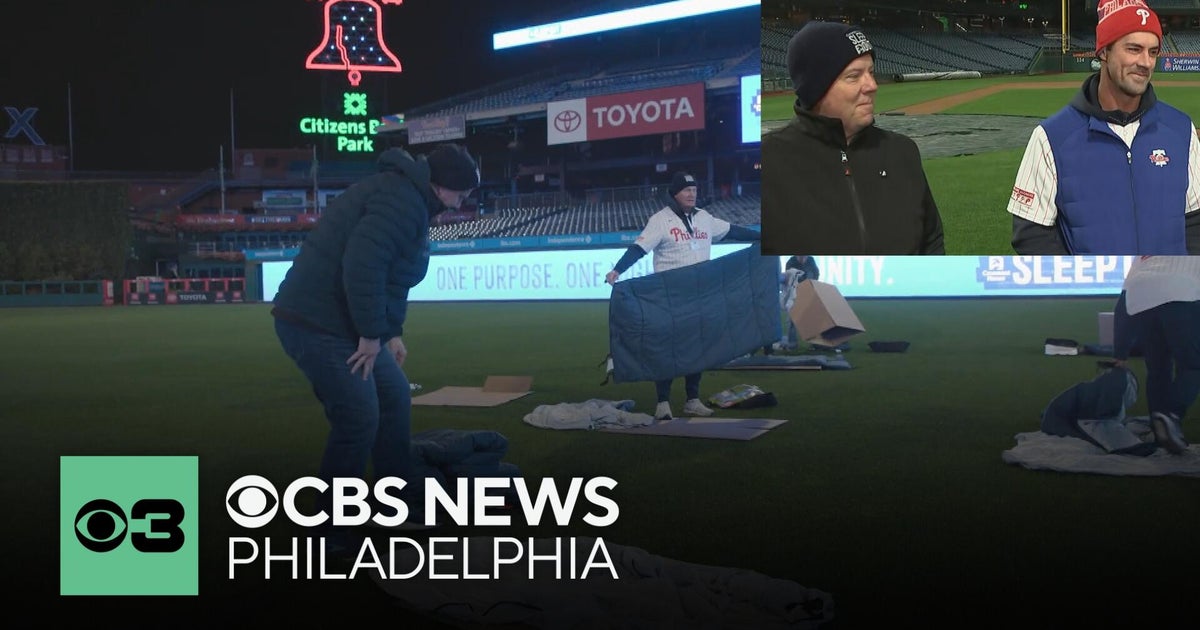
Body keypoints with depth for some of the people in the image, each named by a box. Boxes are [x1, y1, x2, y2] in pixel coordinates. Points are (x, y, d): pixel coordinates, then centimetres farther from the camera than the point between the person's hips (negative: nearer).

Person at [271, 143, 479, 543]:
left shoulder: (409, 200, 19)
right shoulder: (402, 199, -17)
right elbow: (362, 265, -28)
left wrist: (391, 332, 17)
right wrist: (372, 333, -20)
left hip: (342, 324, 11)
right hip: (319, 325, -11)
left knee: (395, 399, 16)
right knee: (358, 419, -10)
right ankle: (331, 528, 2)